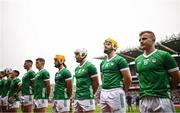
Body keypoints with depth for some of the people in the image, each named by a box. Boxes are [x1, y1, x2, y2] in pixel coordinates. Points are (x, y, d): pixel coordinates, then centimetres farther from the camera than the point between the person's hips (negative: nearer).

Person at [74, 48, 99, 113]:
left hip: (87, 99, -7)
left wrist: (91, 94, 4)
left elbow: (96, 83, -6)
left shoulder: (90, 66, -9)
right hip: (77, 98, 8)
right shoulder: (77, 68, 14)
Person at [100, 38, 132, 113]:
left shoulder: (120, 60, -6)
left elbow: (128, 79, -8)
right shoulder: (102, 63, 16)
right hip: (103, 92, 7)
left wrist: (123, 90, 3)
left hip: (115, 92, -7)